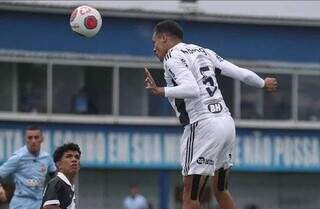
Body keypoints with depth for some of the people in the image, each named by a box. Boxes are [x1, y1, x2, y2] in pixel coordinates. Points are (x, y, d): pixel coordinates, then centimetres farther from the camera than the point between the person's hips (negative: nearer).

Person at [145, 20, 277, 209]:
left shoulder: (173, 57, -4)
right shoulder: (203, 51, 19)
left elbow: (192, 89, -20)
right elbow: (242, 74, 19)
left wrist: (161, 91, -22)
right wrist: (263, 83, 36)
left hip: (203, 125, -8)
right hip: (227, 122, 8)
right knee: (221, 190, 20)